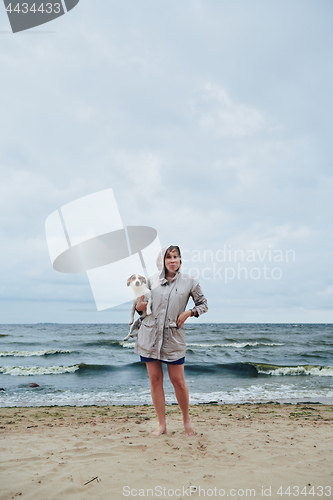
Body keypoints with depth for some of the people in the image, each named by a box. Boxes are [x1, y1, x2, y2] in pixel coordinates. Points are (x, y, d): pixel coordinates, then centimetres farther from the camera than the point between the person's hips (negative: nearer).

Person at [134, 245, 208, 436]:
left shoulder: (189, 282, -1)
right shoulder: (152, 280, 4)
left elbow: (204, 304, 10)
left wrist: (189, 312, -7)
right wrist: (139, 307, -7)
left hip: (174, 336, -2)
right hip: (150, 334, 2)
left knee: (178, 381, 2)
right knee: (155, 379, 6)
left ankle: (187, 419, 26)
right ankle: (162, 424, 20)